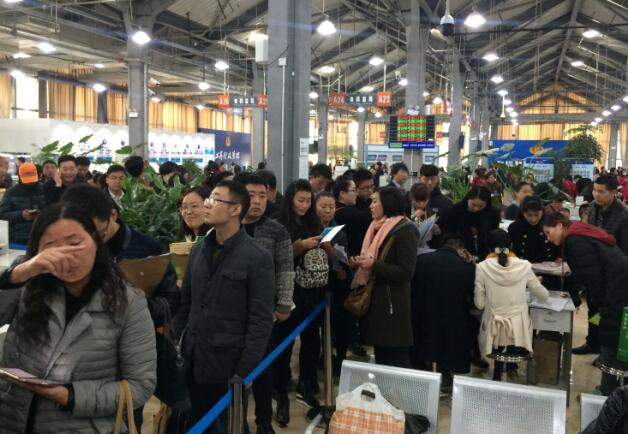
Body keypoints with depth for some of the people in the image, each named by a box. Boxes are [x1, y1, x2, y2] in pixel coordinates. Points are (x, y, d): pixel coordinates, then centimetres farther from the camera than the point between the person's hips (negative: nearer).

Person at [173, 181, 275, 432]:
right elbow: (185, 303, 12)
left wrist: (244, 373, -16)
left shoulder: (258, 258, -12)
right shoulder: (199, 249, 8)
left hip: (228, 365, -5)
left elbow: (261, 321, -13)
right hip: (192, 362, 6)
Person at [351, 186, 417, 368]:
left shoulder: (405, 230, -12)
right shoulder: (378, 228, 14)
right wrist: (361, 262, 5)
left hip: (392, 304, -9)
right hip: (375, 299, 9)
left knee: (396, 363, -1)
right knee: (380, 359, 16)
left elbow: (406, 272, -18)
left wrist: (373, 266, -22)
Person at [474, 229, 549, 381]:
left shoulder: (482, 267, -6)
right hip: (518, 331, 1)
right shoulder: (524, 266, -1)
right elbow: (544, 295, 12)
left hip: (494, 331, 0)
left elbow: (479, 304, -2)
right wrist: (536, 283, 33)